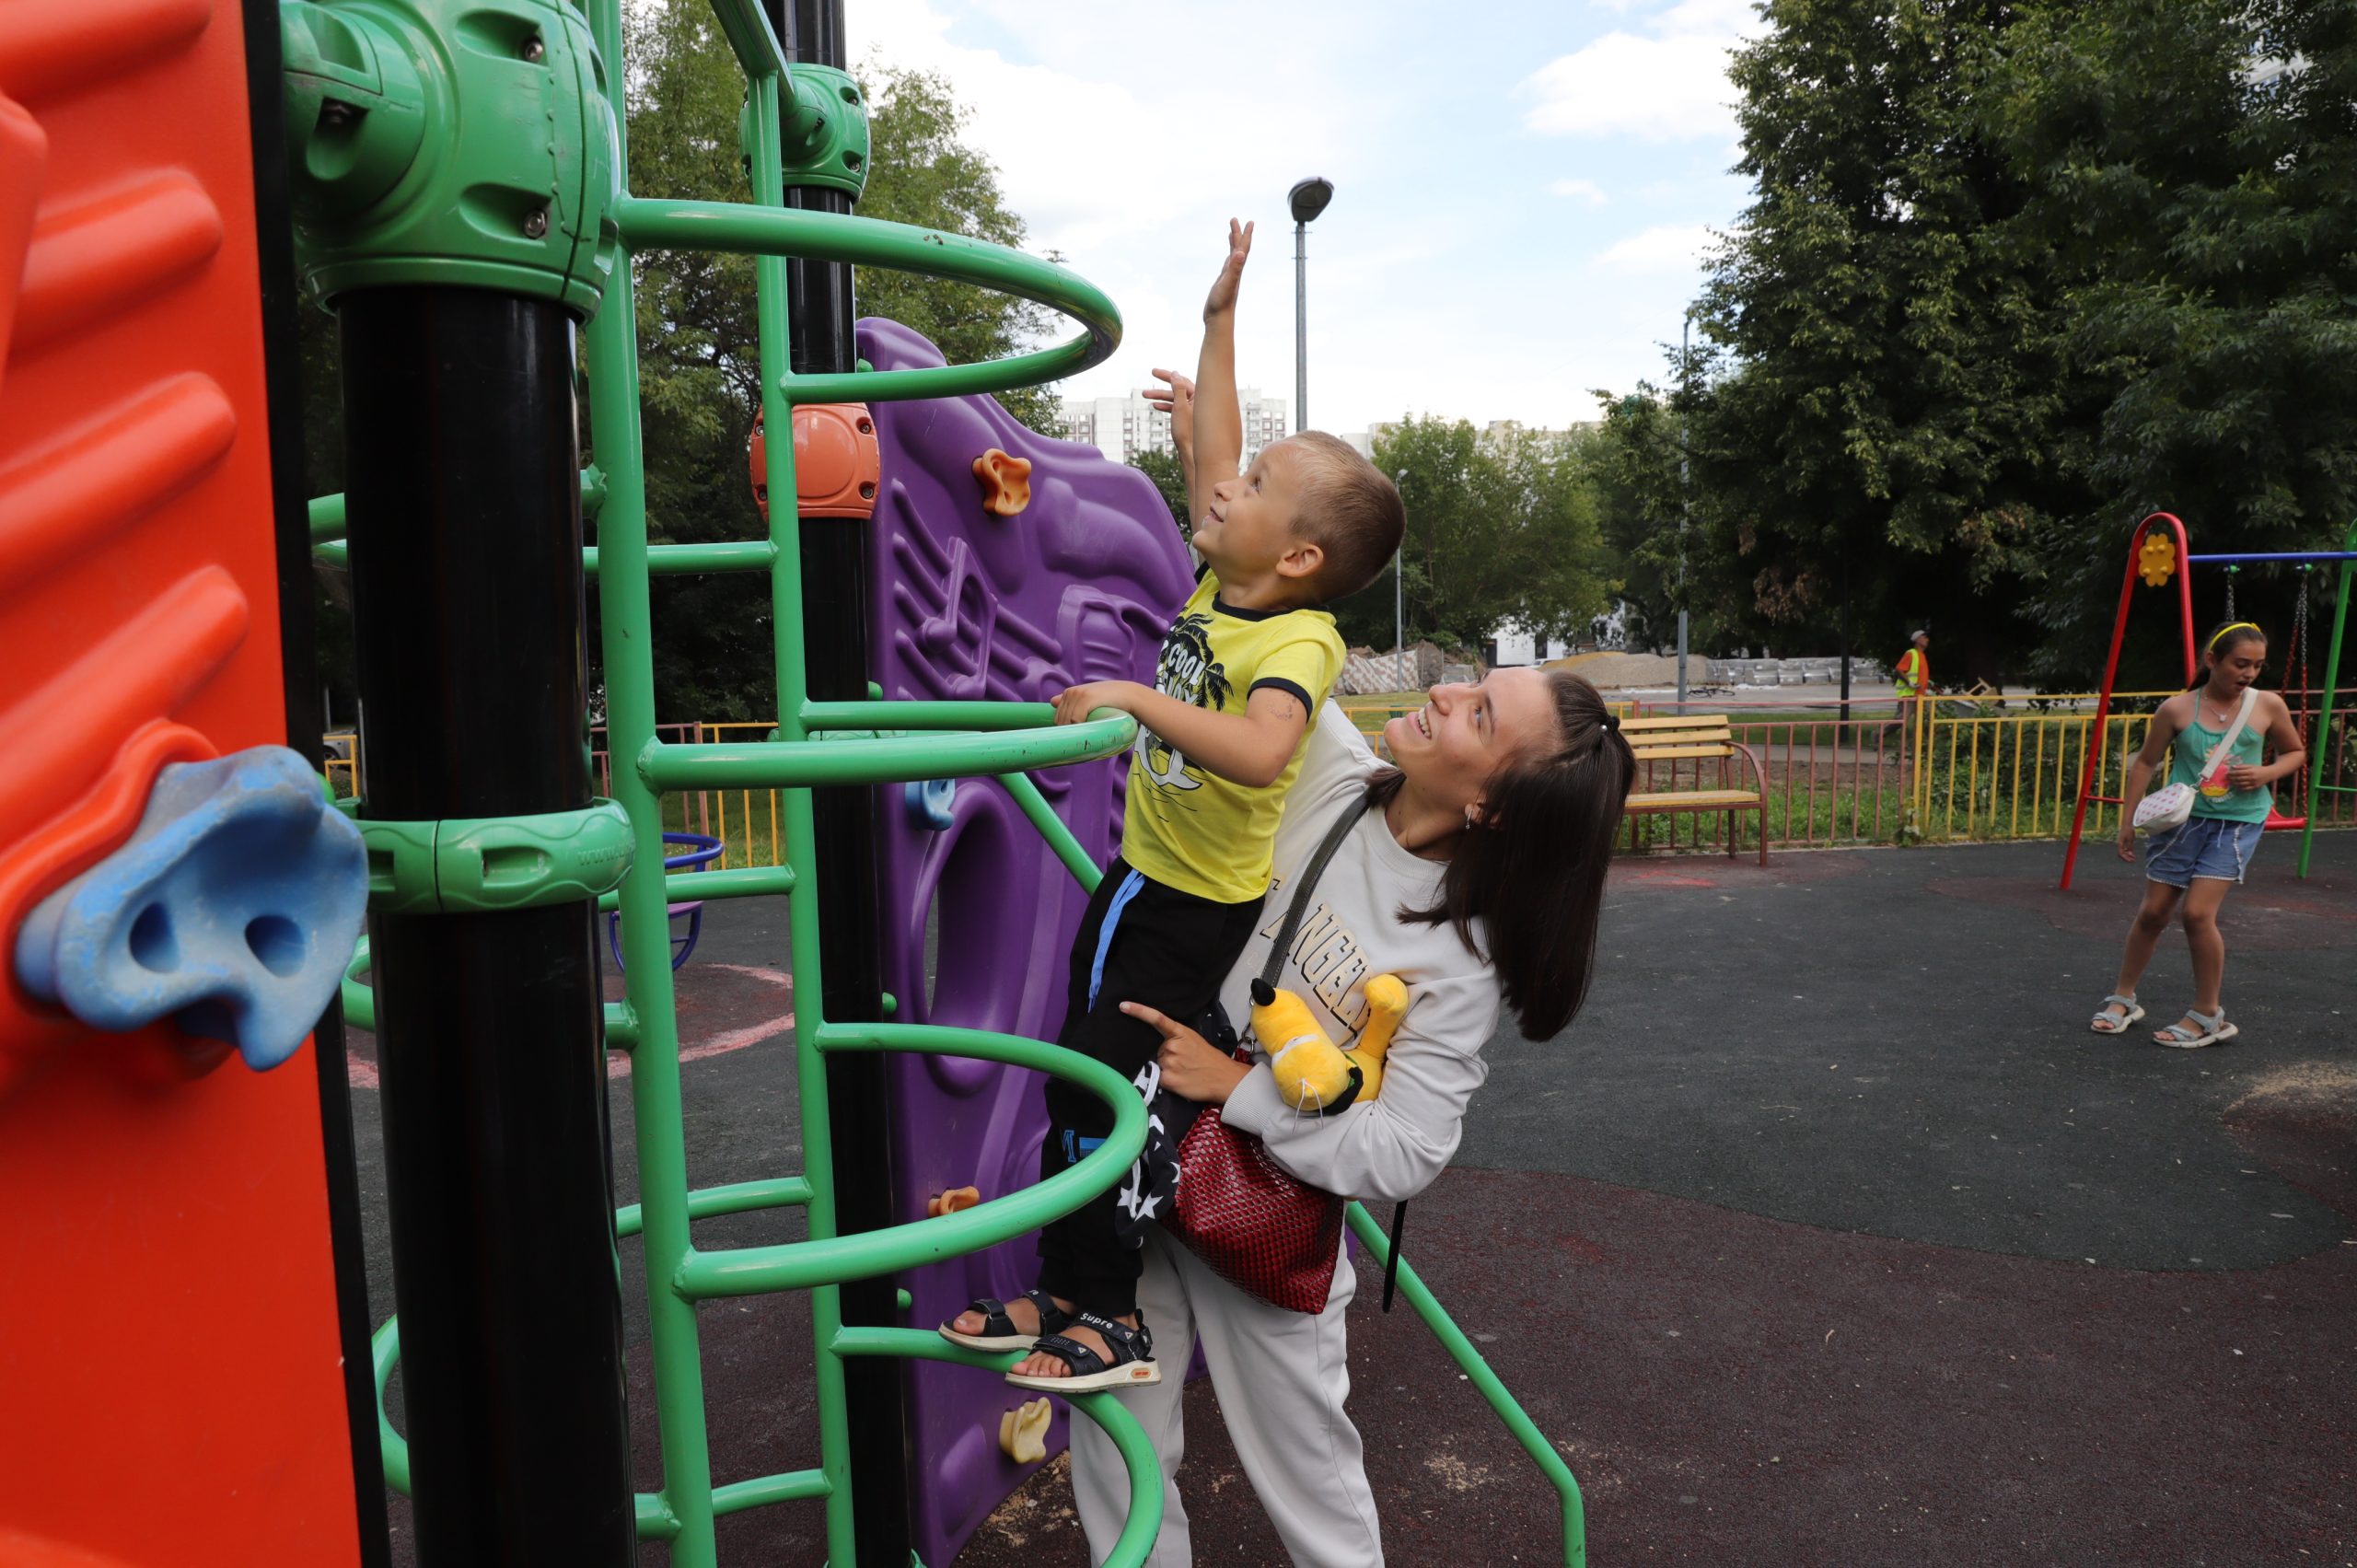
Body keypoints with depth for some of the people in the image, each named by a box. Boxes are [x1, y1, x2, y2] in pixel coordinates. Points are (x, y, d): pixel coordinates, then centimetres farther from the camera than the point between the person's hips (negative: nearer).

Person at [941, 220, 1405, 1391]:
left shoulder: (1297, 640, -23)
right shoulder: (1222, 582, -1)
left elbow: (1258, 753, -43)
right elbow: (1209, 456, 11)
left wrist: (1138, 699, -40)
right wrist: (1220, 318, 13)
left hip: (1200, 912, -9)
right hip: (1138, 878, 9)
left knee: (1104, 1094, -7)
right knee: (1077, 1085, 14)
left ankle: (1112, 1323, 10)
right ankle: (1065, 1292, 29)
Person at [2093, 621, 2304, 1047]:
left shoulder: (2268, 706, -4)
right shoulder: (2177, 709, -6)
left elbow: (2296, 752, 12)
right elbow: (2145, 763, 4)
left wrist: (2266, 773, -10)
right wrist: (2128, 821, 2)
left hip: (2237, 823, -1)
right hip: (2183, 818, 1)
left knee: (2198, 912, -14)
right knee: (2153, 912, 6)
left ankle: (2208, 1016, 3)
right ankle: (2123, 999, 24)